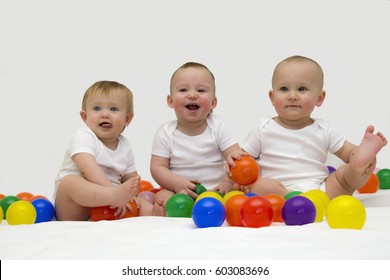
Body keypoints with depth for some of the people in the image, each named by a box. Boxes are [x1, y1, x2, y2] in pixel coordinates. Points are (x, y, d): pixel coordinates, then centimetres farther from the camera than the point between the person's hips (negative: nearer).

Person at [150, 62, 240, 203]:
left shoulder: (217, 127, 1)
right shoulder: (166, 133, 0)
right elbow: (157, 167, -5)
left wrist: (227, 183, -22)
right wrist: (177, 183, -23)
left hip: (215, 191, 1)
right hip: (180, 192, -1)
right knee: (162, 197, -29)